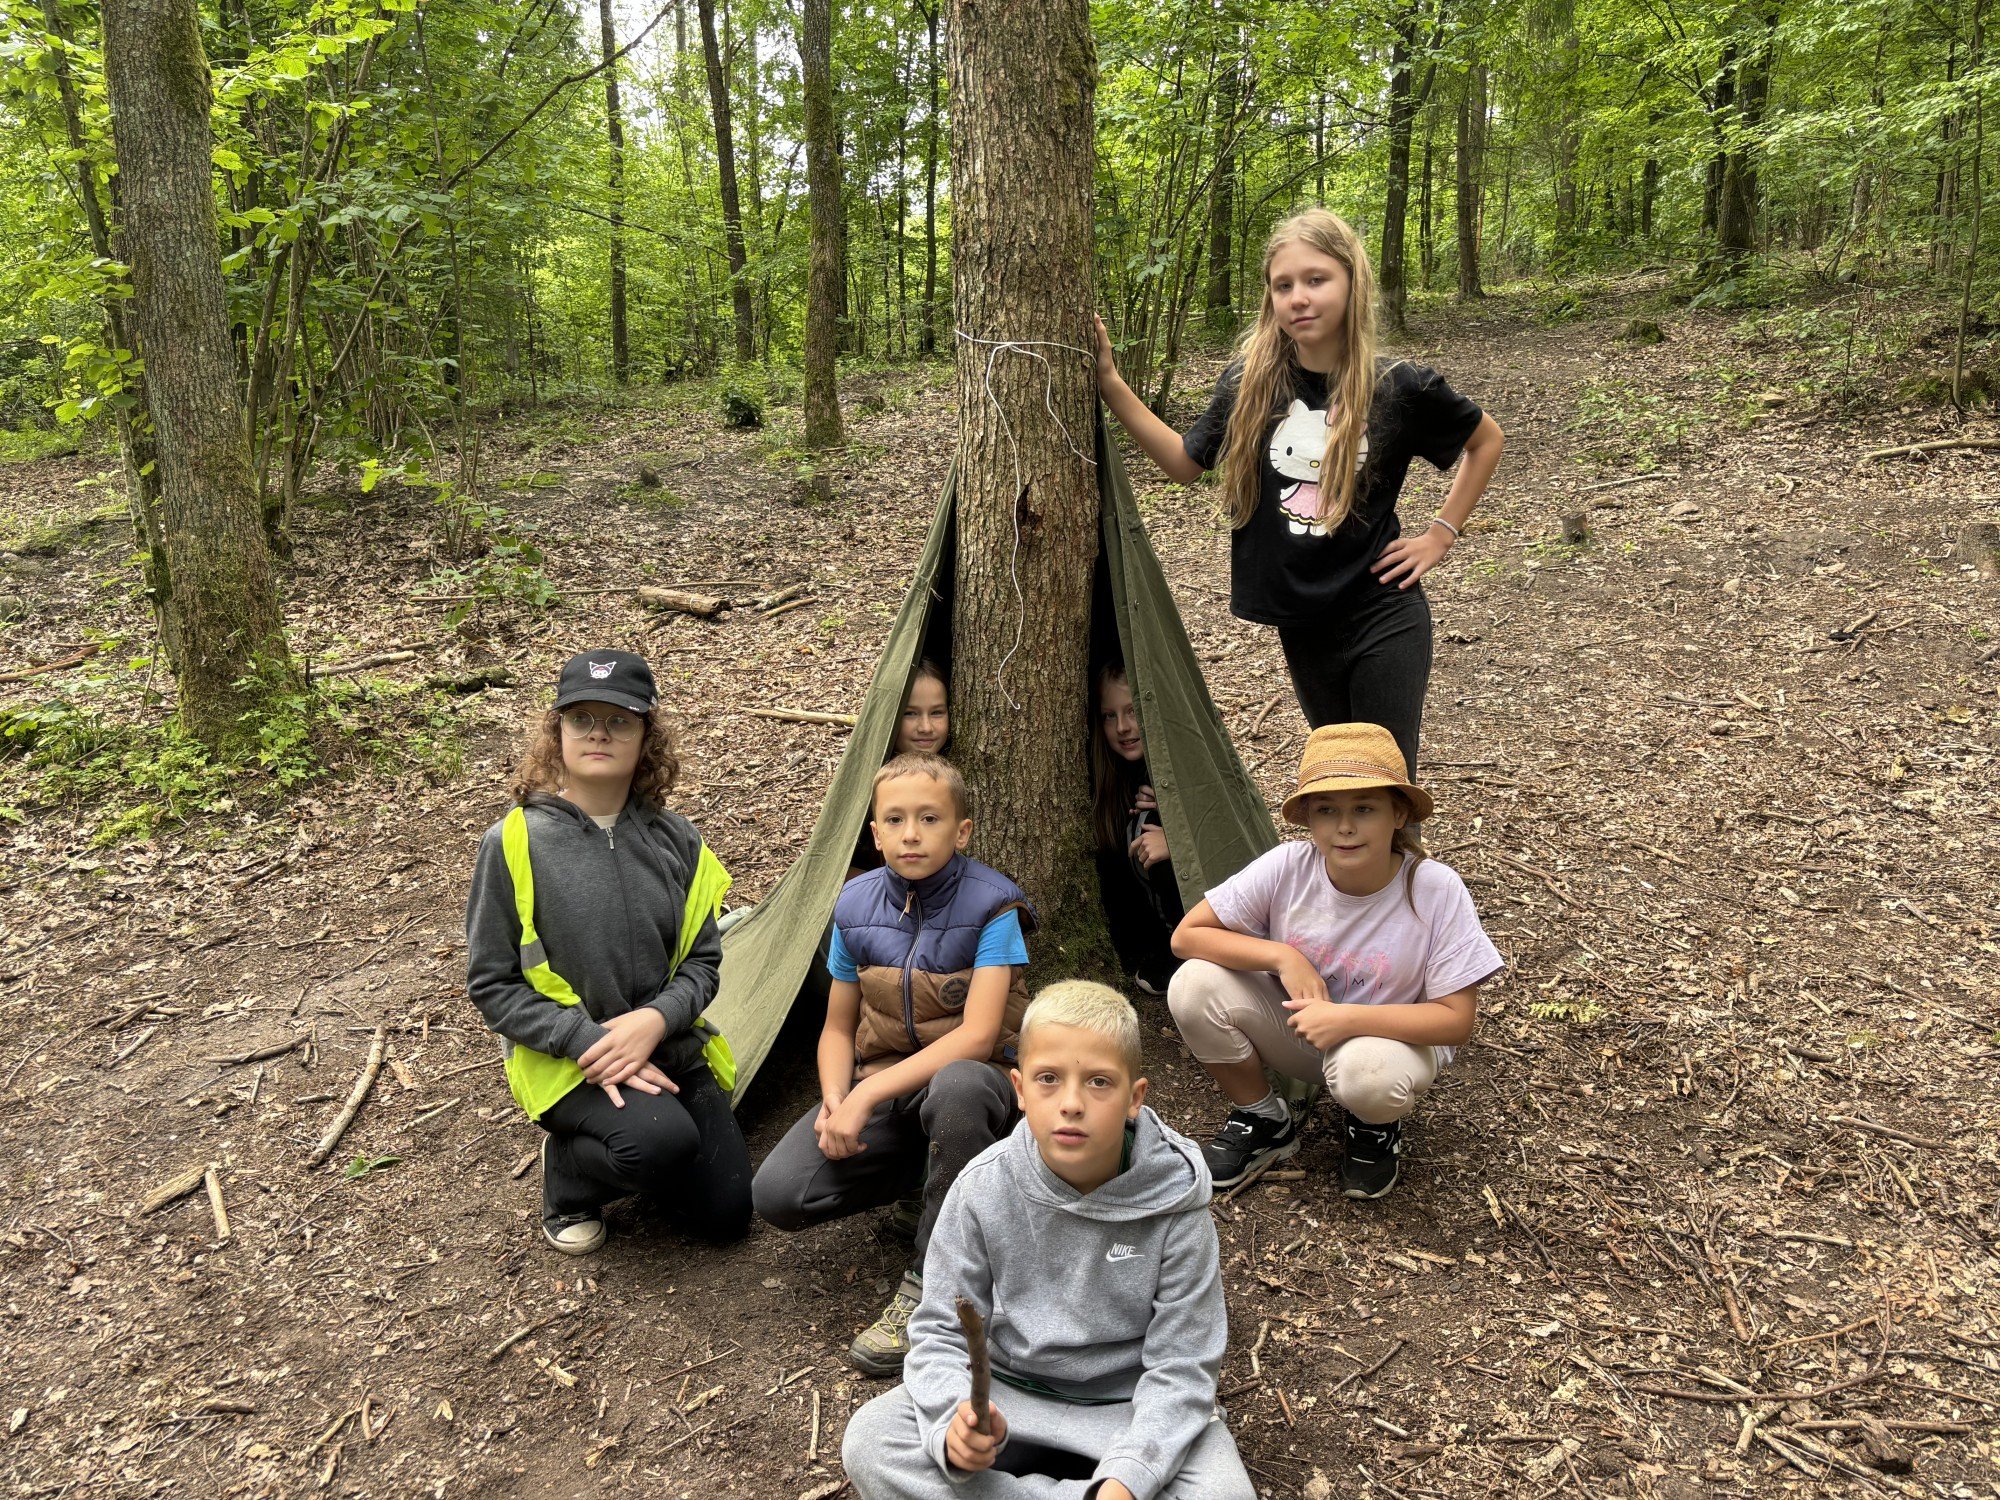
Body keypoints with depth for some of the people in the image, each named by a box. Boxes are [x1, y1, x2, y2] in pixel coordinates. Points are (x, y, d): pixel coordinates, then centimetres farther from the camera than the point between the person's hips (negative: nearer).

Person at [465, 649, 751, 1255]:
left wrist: (654, 1020, -18)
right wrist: (589, 1041, -19)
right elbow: (492, 983, -8)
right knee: (663, 1139, -32)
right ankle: (568, 1170, 1)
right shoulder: (515, 842, -12)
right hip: (566, 1058, -4)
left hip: (667, 1048, 4)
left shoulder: (674, 839, -1)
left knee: (725, 1215, -2)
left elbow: (702, 960, 3)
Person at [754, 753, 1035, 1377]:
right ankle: (927, 1167, 5)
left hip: (970, 1079, -4)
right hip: (880, 1087, 4)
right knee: (778, 1193, -19)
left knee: (957, 1087, -42)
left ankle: (930, 1284, -22)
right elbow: (839, 1027, 7)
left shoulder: (991, 905, -15)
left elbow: (977, 1035, -23)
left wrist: (867, 1097, -27)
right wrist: (835, 1098, -14)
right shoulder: (856, 905, -1)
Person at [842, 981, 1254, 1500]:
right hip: (1008, 1395, 2)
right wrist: (954, 1416, -31)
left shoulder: (1172, 1200, -19)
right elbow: (939, 1331, -9)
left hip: (1132, 1405, -2)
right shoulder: (983, 1188, -14)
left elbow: (1179, 1365, -16)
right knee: (867, 1443, -19)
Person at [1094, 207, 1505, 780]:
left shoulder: (1400, 387, -10)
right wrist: (1109, 383, -1)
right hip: (1302, 624, 3)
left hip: (1383, 621, -3)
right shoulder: (1251, 382, -5)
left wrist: (1441, 534, -1)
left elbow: (1486, 440, 7)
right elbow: (1187, 462, 7)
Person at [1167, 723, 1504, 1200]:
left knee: (1368, 1072, -38)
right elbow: (1187, 935, -14)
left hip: (1385, 1037, -2)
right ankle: (1261, 1120, 3)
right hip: (1297, 1024, 3)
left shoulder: (1436, 891, -24)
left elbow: (1455, 1020, -21)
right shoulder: (1286, 867, -20)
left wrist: (1347, 1018, -32)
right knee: (1195, 985, -22)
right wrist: (1281, 955, -28)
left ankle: (1376, 1127, 3)